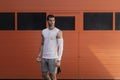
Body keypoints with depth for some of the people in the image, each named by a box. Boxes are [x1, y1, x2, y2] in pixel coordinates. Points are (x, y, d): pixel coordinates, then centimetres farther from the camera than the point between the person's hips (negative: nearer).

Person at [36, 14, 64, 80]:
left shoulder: (58, 32, -8)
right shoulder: (44, 31, 8)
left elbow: (60, 47, -11)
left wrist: (59, 60, -17)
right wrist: (39, 56, 11)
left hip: (53, 58, -5)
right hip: (44, 58, 5)